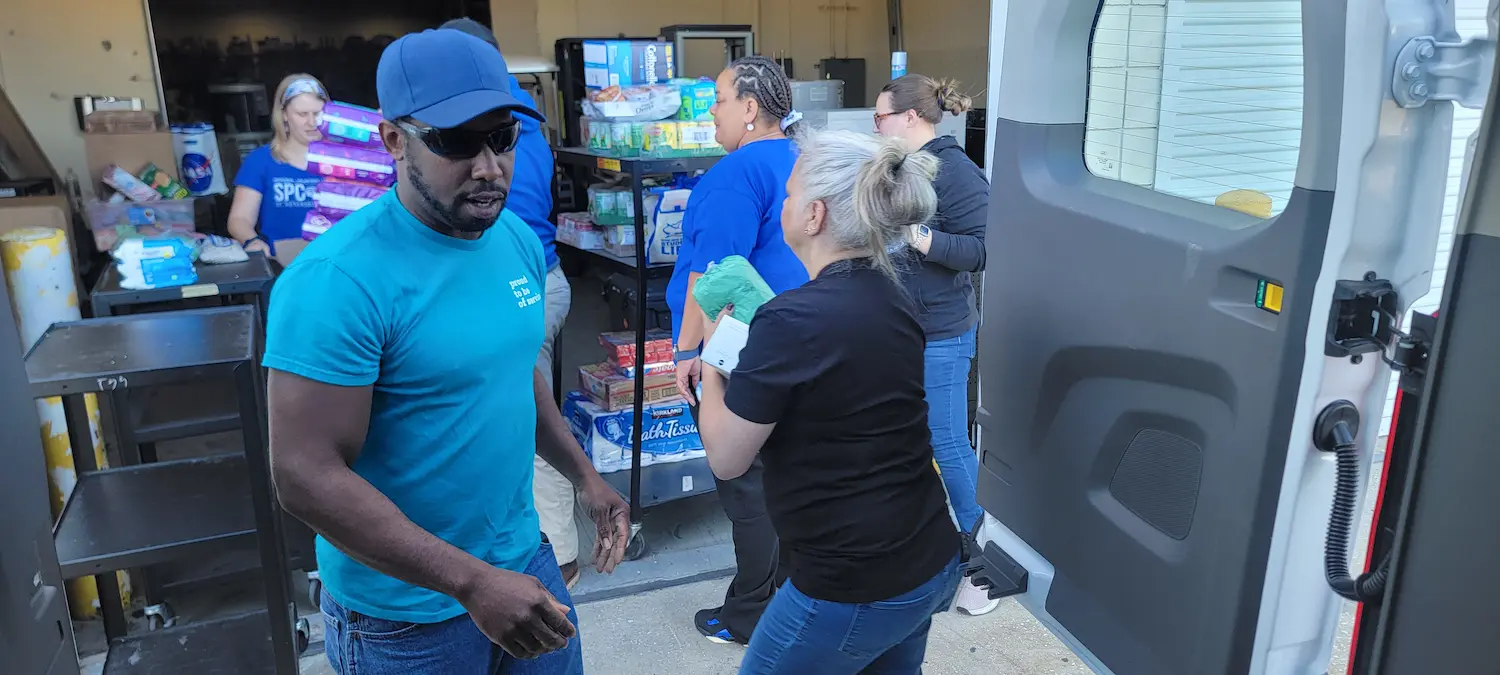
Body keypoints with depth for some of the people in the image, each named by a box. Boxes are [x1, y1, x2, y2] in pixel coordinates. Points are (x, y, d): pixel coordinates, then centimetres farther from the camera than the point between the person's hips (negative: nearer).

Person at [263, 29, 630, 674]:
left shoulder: (518, 240, -1)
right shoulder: (337, 279, -23)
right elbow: (306, 476, -24)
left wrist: (583, 475, 6)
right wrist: (472, 582, -25)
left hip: (524, 559, 6)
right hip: (406, 615, -6)